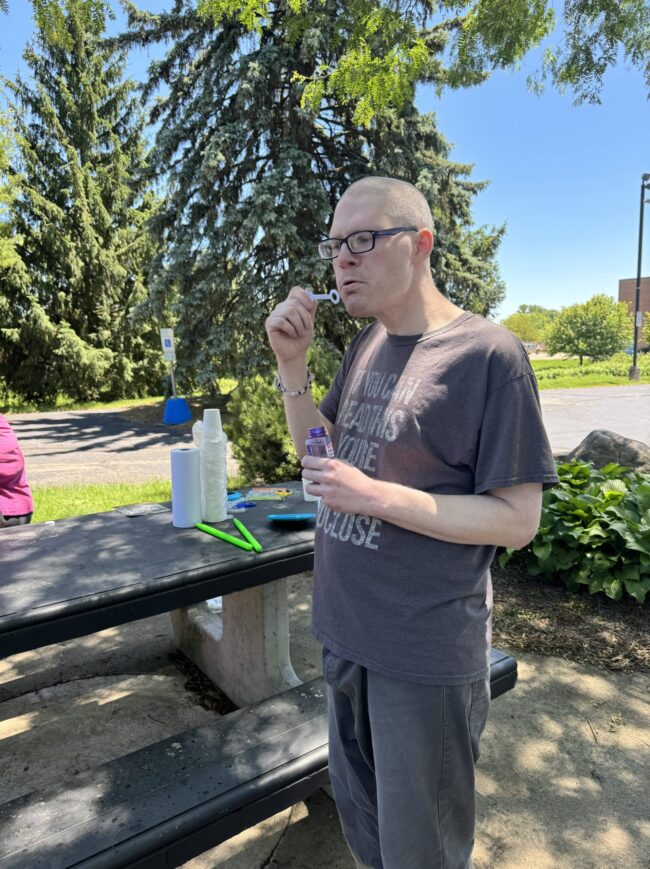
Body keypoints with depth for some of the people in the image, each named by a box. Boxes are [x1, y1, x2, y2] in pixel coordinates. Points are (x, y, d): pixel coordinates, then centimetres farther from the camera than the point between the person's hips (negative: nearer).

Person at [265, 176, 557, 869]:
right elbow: (319, 450, 12)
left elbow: (518, 520, -17)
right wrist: (292, 362, -3)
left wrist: (376, 496, -23)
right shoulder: (368, 342, 4)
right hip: (346, 631, 7)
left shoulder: (487, 353, -17)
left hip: (425, 654, -6)